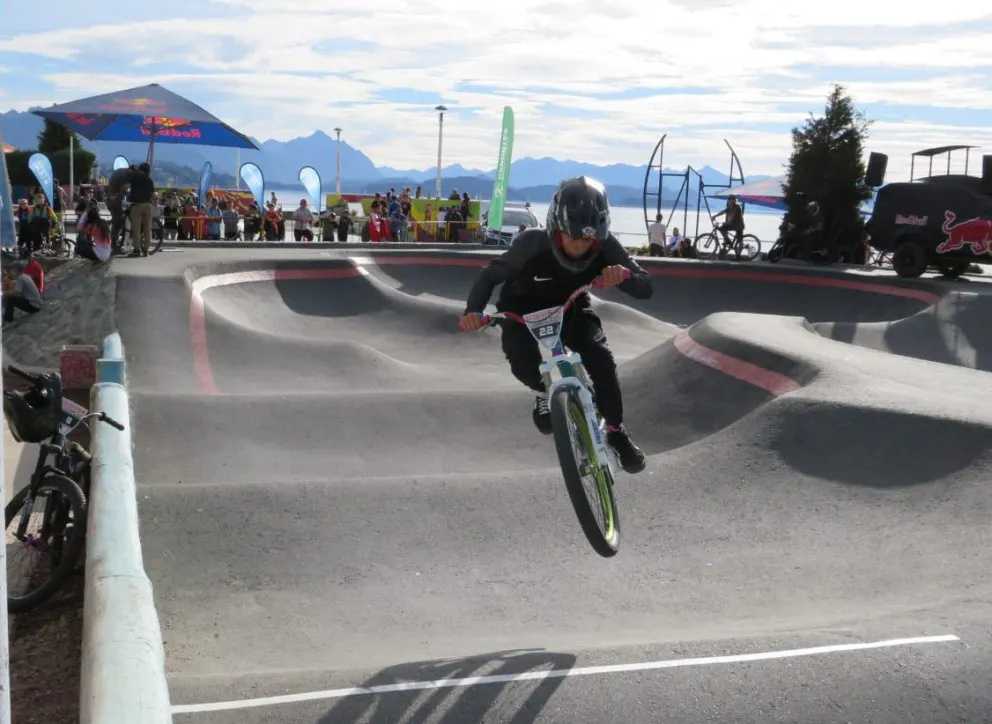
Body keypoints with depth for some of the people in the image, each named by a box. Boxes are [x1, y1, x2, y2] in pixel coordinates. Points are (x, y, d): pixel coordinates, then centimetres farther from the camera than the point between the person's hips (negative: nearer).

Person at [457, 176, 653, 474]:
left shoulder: (606, 247, -29)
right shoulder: (533, 244, -36)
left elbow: (645, 288, -26)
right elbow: (490, 274, -25)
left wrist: (624, 277, -49)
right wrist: (473, 310, -43)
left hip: (570, 307, 2)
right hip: (523, 309, -2)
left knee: (601, 358, -21)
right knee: (523, 363, -28)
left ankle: (616, 432, 0)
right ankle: (546, 392, 8)